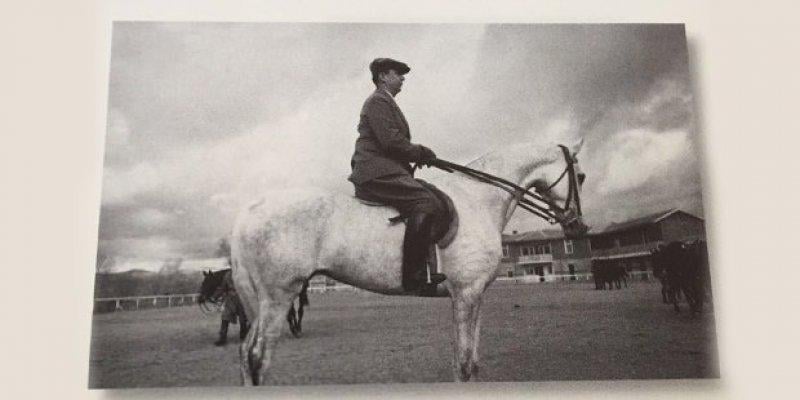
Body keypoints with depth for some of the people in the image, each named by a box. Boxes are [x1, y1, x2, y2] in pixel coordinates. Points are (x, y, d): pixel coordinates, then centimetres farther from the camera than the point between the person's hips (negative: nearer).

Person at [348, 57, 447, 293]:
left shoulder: (385, 102, 29)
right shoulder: (378, 100, -4)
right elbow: (391, 140, -16)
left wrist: (419, 153, 13)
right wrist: (419, 153, -6)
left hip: (384, 173, 11)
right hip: (377, 173, -11)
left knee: (438, 200, 12)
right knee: (426, 203, -27)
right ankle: (414, 276, -29)